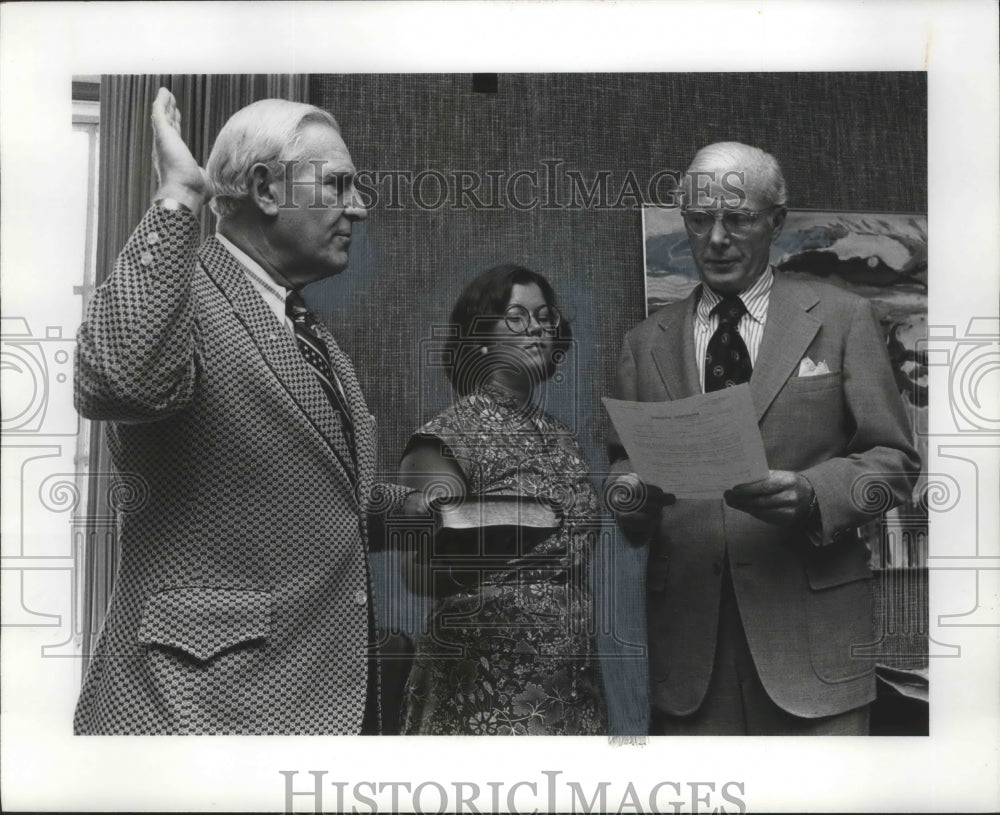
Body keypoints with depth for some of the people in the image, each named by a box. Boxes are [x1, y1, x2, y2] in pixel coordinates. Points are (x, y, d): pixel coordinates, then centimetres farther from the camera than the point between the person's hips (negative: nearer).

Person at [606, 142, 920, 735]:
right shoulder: (647, 342, 14)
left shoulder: (843, 319, 7)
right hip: (687, 632, 2)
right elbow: (621, 461, 16)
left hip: (810, 630, -2)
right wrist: (632, 490, -8)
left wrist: (811, 494, -16)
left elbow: (895, 460, 3)